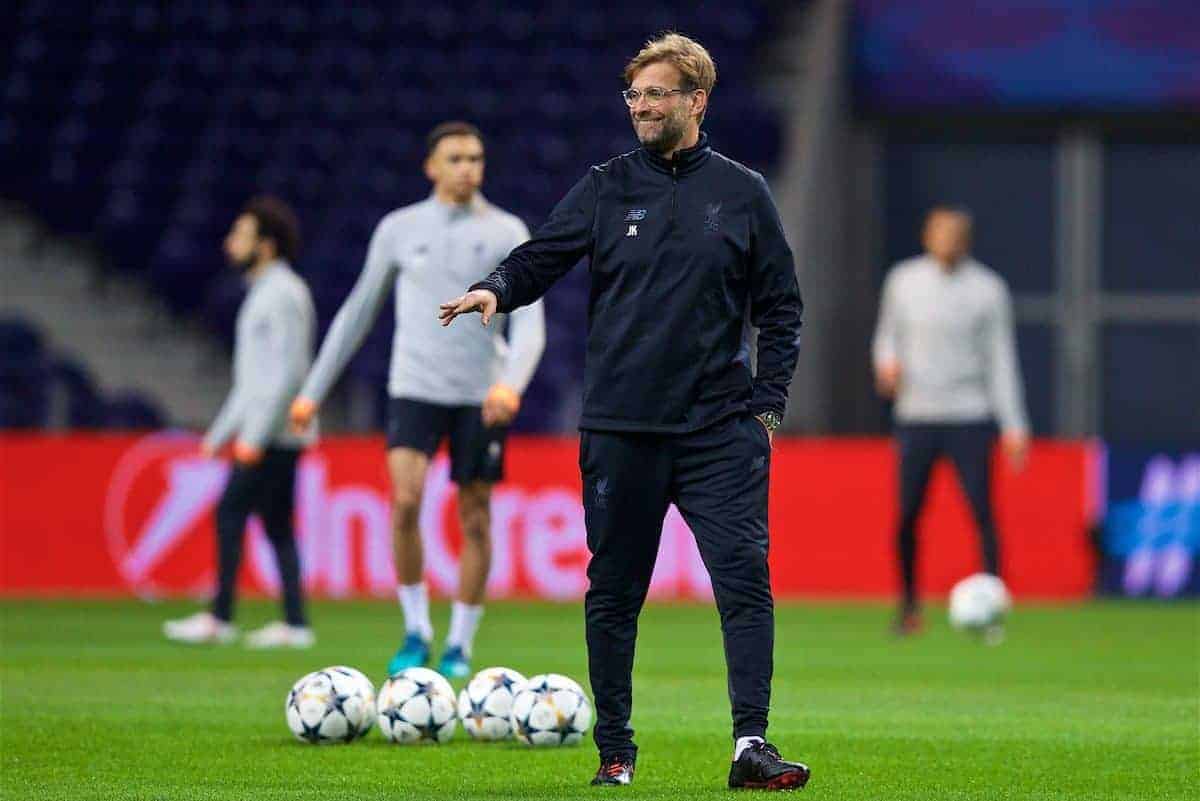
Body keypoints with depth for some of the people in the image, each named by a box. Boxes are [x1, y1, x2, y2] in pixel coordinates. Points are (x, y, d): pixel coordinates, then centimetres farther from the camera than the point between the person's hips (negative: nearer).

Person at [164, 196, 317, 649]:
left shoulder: (284, 294, -11)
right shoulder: (264, 293, 20)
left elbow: (288, 370, -19)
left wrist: (253, 436, -22)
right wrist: (220, 433, 25)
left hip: (275, 435, -10)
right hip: (274, 436, 10)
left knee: (230, 512, -10)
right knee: (277, 525, 6)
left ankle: (219, 619, -10)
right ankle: (295, 624, 4)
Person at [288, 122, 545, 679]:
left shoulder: (507, 233, 1)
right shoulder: (399, 229, 5)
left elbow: (529, 324, -7)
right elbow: (358, 311, 14)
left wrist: (512, 382, -26)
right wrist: (314, 390, 13)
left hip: (481, 396, 0)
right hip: (414, 388, 0)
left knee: (475, 518, 2)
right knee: (406, 500, -19)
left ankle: (460, 645, 16)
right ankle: (415, 629, -4)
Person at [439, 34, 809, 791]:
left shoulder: (742, 193, 7)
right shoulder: (607, 188, 7)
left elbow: (781, 308, 10)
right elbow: (543, 255, 0)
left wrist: (766, 402, 1)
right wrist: (496, 289, -21)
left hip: (721, 430, -1)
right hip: (619, 431, 1)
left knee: (745, 579, -11)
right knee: (613, 593, 5)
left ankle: (752, 744, -10)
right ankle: (616, 752, 14)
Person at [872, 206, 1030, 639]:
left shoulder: (988, 289, 0)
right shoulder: (903, 280, 6)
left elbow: (1001, 359, 1)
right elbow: (887, 334, 17)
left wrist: (1014, 425, -3)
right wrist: (887, 363, -6)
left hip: (969, 417, -2)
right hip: (915, 416, 2)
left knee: (982, 511, -10)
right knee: (907, 514, 0)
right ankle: (909, 604, 17)